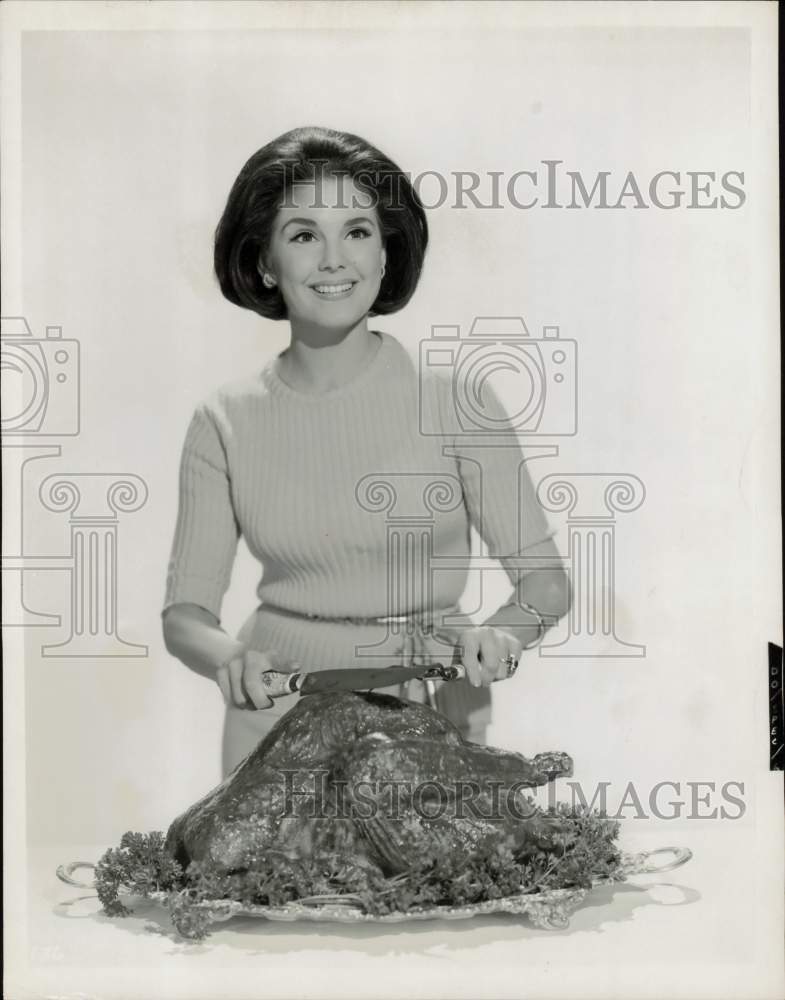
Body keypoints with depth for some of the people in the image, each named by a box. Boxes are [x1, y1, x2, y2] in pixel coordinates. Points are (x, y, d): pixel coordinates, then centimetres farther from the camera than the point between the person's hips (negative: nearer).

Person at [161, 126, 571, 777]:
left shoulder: (454, 399, -7)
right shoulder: (225, 424, -2)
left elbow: (545, 579, -3)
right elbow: (186, 610, 0)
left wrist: (500, 635, -24)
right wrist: (227, 656, -21)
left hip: (431, 706, -1)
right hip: (279, 716, 1)